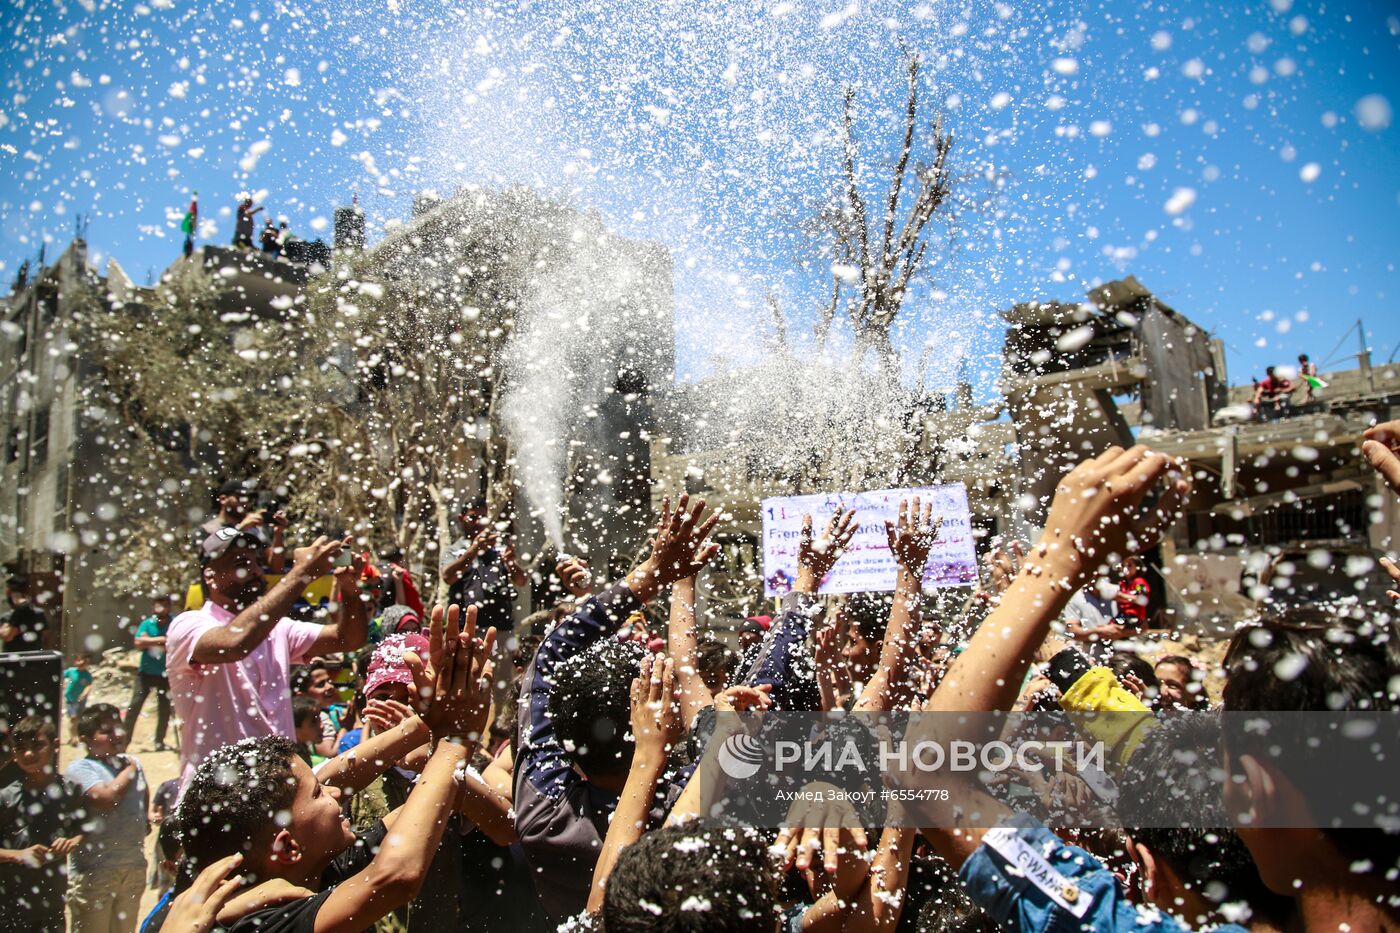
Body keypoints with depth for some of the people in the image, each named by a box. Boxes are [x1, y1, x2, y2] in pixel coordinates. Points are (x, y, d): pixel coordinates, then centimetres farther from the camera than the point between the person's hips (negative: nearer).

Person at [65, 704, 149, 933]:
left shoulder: (133, 762, 9)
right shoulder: (80, 769, -11)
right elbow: (106, 798, -26)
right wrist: (129, 771, -10)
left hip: (134, 865, 6)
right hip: (95, 870, -6)